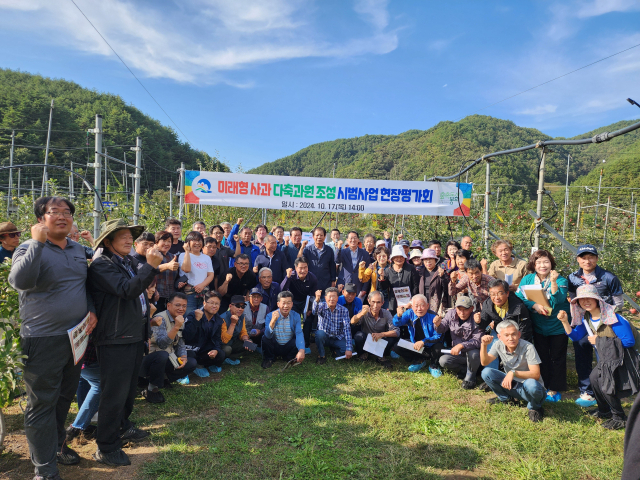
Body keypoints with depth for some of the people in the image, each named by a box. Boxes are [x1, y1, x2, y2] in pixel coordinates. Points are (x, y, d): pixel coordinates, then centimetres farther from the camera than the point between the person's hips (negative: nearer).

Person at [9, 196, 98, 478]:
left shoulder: (78, 250, 10)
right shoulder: (29, 249, -10)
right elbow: (19, 280, -29)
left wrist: (92, 310, 5)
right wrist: (37, 242, -30)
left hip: (76, 337, 6)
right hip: (43, 341, -6)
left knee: (64, 398, 20)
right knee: (42, 403, 4)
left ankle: (57, 445, 40)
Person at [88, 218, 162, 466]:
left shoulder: (130, 262, 15)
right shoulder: (101, 265, -14)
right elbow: (126, 290, -28)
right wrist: (151, 266, -32)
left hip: (136, 335, 9)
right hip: (115, 339, -9)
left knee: (129, 388, 22)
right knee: (114, 393, -2)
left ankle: (122, 427, 40)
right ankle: (106, 448, 12)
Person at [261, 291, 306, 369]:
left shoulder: (296, 316, -8)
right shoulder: (270, 316, -13)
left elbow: (299, 334, -23)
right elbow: (268, 335, -27)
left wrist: (301, 350, -41)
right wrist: (273, 320, -43)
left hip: (288, 347, 1)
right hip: (274, 347, -1)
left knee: (300, 339, -26)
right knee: (265, 339, -29)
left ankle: (289, 358, 4)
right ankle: (269, 359, 1)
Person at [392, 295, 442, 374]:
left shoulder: (433, 316, -19)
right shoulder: (410, 313, -8)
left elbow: (439, 336, -19)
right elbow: (396, 324, -14)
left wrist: (423, 342, -33)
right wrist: (399, 315, -38)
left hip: (430, 346, -3)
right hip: (414, 344, 4)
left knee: (437, 346, -36)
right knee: (396, 347, -15)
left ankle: (433, 366, 0)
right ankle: (419, 361, 7)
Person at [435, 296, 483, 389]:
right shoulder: (451, 314, -7)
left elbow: (477, 341, -29)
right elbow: (442, 329, 2)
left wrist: (461, 345, -43)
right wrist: (438, 325, -22)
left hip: (472, 351, -3)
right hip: (458, 354, 3)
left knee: (473, 353, -37)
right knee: (443, 360, -22)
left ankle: (470, 376, -7)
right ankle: (465, 370, 3)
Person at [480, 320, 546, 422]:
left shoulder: (528, 347, -22)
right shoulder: (498, 345, -7)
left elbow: (536, 374, -25)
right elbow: (485, 362, -10)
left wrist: (513, 373, -38)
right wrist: (484, 345, -25)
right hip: (511, 384, 4)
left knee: (531, 384, -39)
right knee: (486, 373, -16)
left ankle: (534, 408, -3)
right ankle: (505, 398, 11)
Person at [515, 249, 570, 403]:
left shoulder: (560, 280, -10)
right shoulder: (527, 279, -3)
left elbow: (558, 300, -25)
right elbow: (519, 296, -13)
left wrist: (553, 281, -37)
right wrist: (535, 306, -27)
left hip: (558, 325, -2)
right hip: (538, 326, 2)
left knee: (557, 358, 7)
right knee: (542, 357, 13)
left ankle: (555, 389, 19)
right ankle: (544, 386, 26)